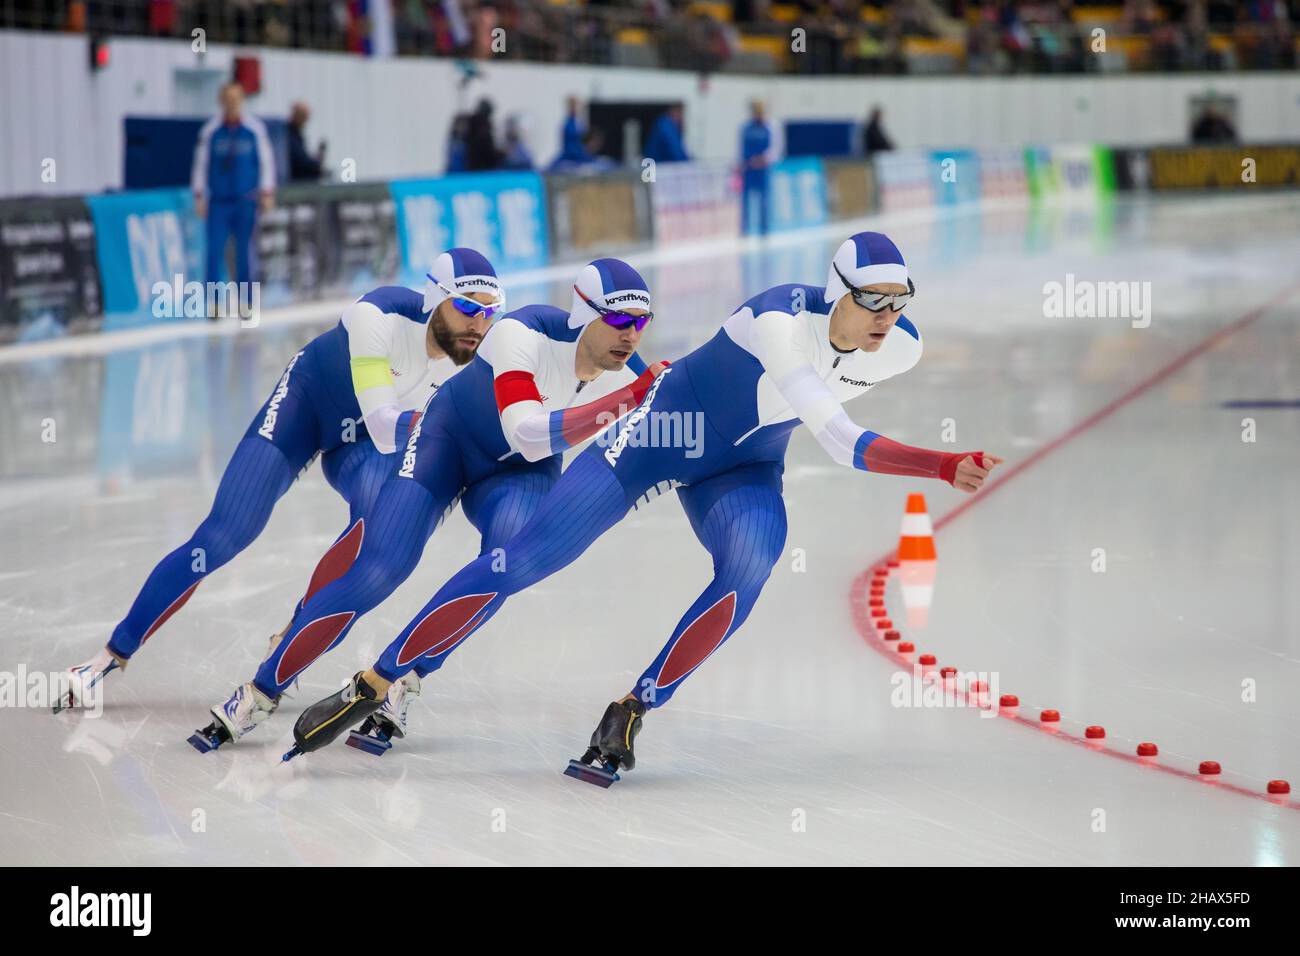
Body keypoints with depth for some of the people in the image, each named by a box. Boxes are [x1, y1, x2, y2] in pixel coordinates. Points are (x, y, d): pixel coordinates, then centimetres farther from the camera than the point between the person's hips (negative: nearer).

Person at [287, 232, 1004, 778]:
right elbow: (843, 443, -36)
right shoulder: (781, 319, -33)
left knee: (751, 566, -29)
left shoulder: (902, 349, -15)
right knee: (525, 561, -10)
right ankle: (371, 687, 0)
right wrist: (941, 467, -42)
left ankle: (629, 714, -14)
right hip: (661, 427, -4)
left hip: (741, 468, 5)